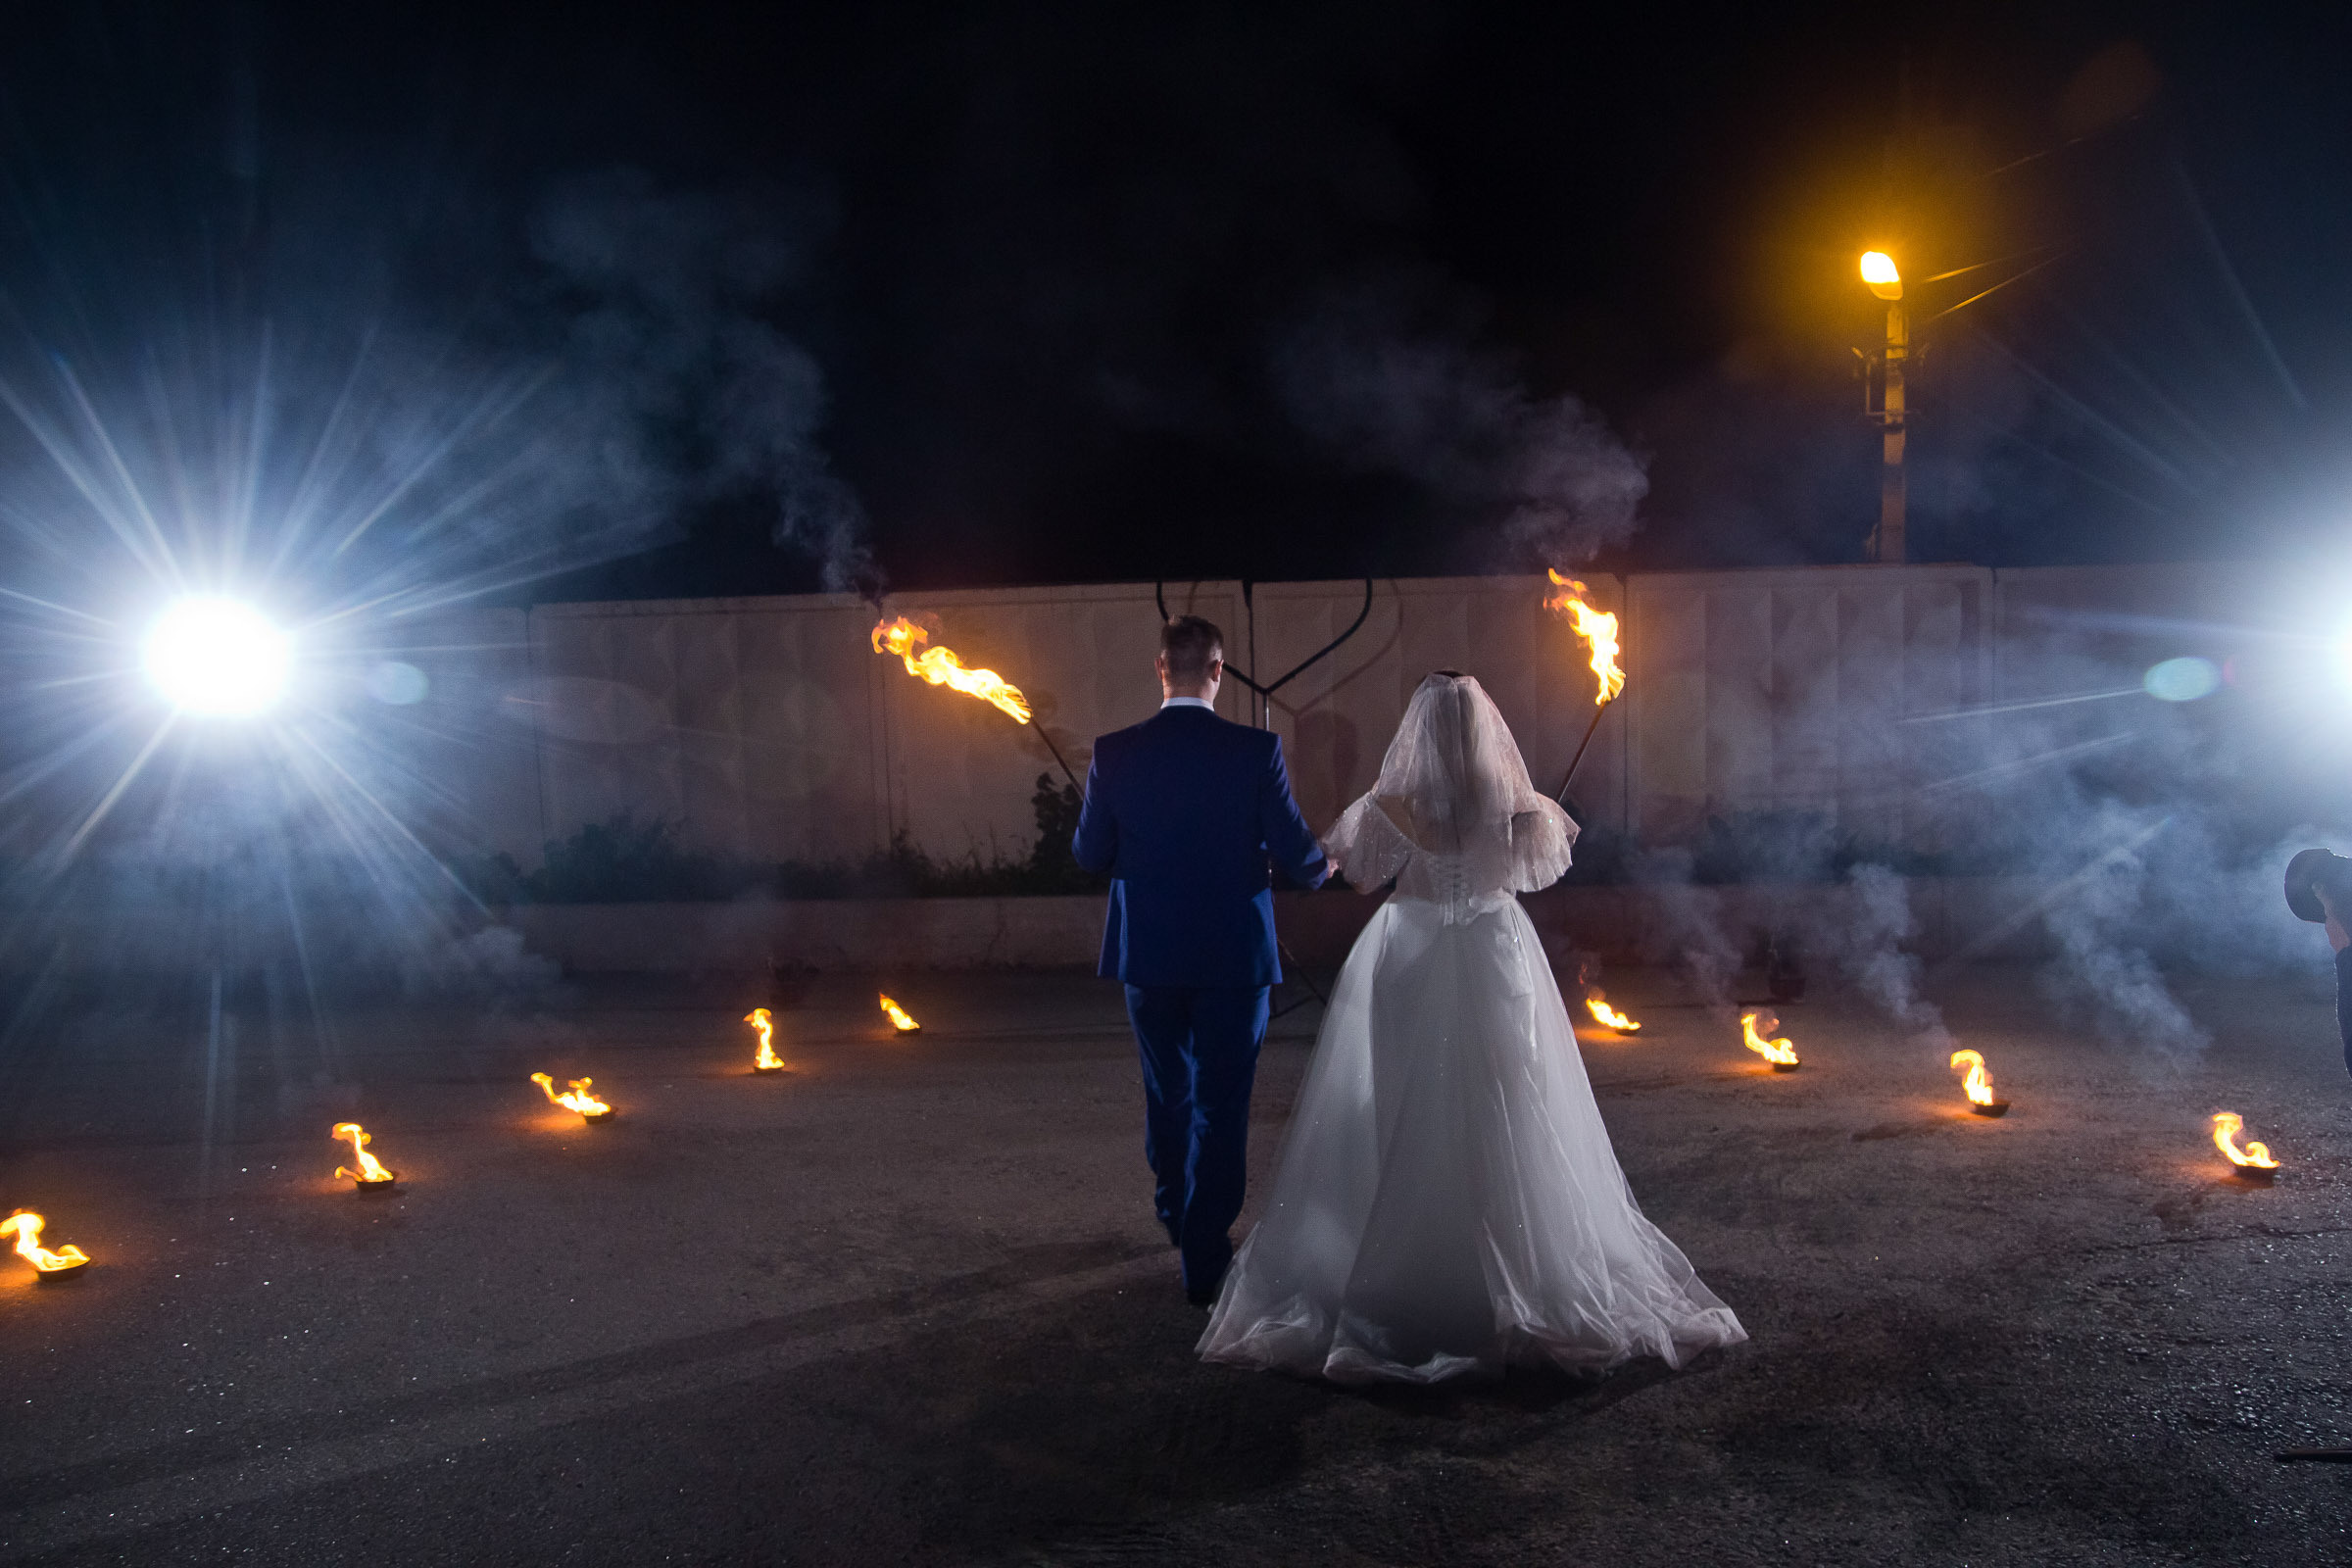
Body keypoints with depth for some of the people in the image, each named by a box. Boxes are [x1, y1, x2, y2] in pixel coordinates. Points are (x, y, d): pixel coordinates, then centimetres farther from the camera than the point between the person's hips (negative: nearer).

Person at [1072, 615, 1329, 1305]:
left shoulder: (1114, 754, -8)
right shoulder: (1255, 751, -13)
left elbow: (1090, 855, 0)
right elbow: (1296, 852, -9)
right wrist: (1320, 866, 14)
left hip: (1149, 957, 3)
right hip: (1234, 957, -2)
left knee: (1167, 1097, 22)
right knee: (1221, 1106, 7)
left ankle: (1179, 1222, 41)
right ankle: (1205, 1259, 10)